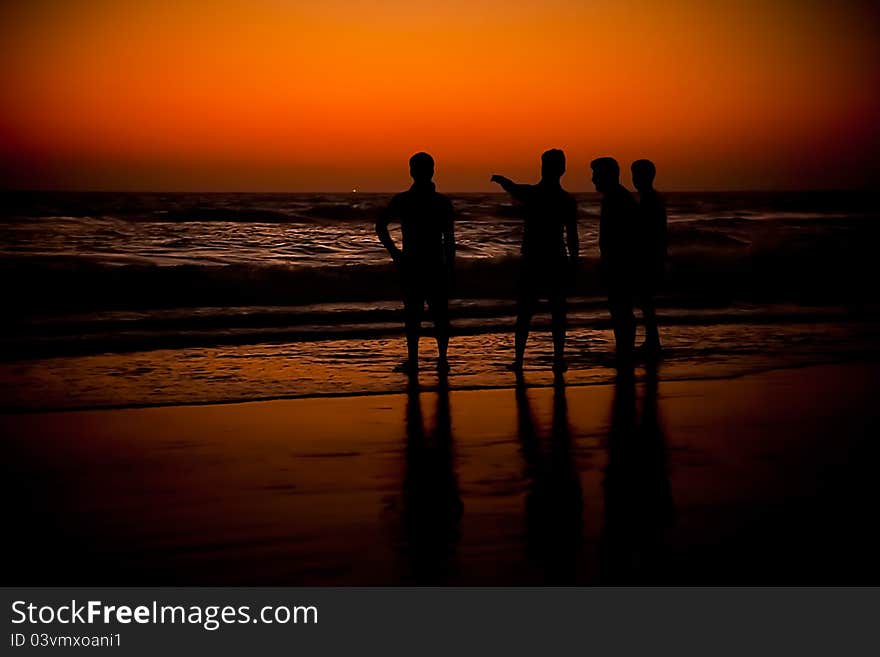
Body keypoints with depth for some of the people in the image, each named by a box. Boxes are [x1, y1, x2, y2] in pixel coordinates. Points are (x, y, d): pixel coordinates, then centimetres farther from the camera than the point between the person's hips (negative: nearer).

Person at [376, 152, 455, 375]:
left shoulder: (402, 200, -2)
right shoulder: (443, 202, -2)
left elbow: (380, 226, -7)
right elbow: (449, 239, -3)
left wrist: (394, 252, 0)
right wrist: (450, 268, 3)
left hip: (410, 265, 0)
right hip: (436, 265, 0)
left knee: (412, 314, 5)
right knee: (440, 313, 9)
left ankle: (413, 360, 3)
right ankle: (442, 359, 8)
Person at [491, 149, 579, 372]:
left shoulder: (530, 194, -5)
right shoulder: (568, 200, -5)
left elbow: (510, 186, 16)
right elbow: (572, 237, -3)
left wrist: (498, 178, 37)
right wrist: (573, 262, 8)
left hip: (531, 262, 0)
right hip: (556, 263, 0)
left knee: (524, 314, 7)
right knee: (557, 314, 7)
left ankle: (519, 359, 8)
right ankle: (558, 359, 6)